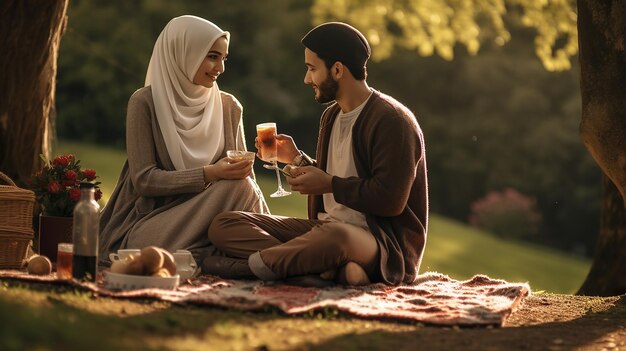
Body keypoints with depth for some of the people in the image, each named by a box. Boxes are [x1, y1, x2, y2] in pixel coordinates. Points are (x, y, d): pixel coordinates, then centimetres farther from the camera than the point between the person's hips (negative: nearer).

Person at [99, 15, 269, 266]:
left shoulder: (229, 107, 8)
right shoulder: (145, 103, -5)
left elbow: (244, 176, 10)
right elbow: (143, 179, -11)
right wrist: (209, 174, -22)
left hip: (202, 214, 4)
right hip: (152, 215, -4)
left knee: (242, 188, -27)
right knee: (236, 188, -27)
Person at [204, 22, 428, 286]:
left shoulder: (391, 120, -12)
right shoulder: (331, 116, 16)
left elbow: (390, 200, -20)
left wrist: (330, 184, -14)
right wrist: (297, 159, 13)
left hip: (384, 241, -9)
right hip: (328, 228, 9)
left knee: (334, 236, -46)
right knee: (223, 225, -6)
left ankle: (252, 264, -20)